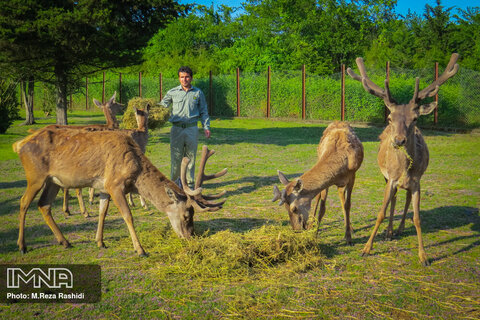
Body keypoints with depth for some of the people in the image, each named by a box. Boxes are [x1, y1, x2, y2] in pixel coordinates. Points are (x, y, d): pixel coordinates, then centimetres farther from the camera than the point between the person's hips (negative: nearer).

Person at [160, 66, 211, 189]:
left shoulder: (198, 93, 9)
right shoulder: (172, 93, 7)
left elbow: (203, 112, 14)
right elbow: (162, 106, 13)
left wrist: (206, 127, 6)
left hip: (192, 128, 1)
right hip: (177, 128, 0)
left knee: (191, 157, 4)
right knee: (176, 157, -1)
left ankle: (190, 183, 15)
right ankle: (175, 181, 13)